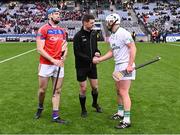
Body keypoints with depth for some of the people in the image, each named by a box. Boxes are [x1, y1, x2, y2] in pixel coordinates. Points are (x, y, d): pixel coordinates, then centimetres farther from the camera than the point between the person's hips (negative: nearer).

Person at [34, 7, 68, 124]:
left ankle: (55, 116, 13)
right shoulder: (43, 30, -8)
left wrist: (64, 55, -3)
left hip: (59, 65, 5)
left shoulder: (62, 30, 12)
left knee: (57, 91, 6)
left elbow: (65, 46, 19)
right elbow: (40, 49, -13)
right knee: (42, 90, 7)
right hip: (46, 64, -5)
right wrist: (53, 60, -18)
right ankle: (40, 107, 35)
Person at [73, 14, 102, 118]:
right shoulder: (78, 36, -14)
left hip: (92, 65, 5)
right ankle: (83, 109, 22)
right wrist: (91, 59, -22)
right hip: (82, 66, -5)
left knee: (95, 87, 12)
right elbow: (77, 53, -17)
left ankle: (95, 103, 39)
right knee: (83, 89, 3)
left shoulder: (93, 33, 4)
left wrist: (97, 52, -7)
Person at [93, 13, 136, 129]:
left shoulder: (123, 33, -15)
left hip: (126, 66, -9)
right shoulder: (112, 36, 14)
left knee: (124, 92, -9)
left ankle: (127, 120, -3)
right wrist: (99, 59, 18)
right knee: (119, 91, 16)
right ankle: (120, 113, 32)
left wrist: (130, 65, -22)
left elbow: (133, 48, -17)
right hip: (118, 66, 9)